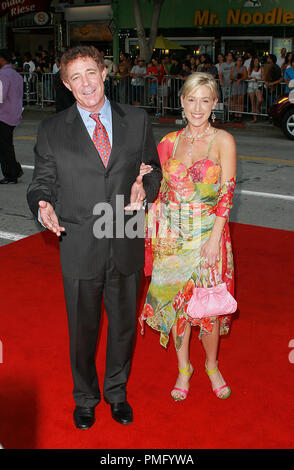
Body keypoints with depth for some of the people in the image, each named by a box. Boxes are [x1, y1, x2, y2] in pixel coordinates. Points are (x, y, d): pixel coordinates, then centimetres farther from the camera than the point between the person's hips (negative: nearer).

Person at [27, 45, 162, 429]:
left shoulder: (137, 120, 2)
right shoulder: (51, 130, -2)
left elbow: (154, 169, 9)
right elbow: (42, 183, 1)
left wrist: (145, 189, -14)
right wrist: (44, 208, -22)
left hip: (126, 246, 1)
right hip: (80, 249, -1)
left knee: (124, 325, 18)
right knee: (82, 329, 15)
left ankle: (117, 392, 43)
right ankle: (85, 398, 41)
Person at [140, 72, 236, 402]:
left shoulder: (223, 141, -5)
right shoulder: (169, 142, 5)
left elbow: (227, 192, -8)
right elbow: (160, 189, 10)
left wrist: (214, 237, -14)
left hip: (208, 232, -3)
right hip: (173, 236, 3)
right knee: (175, 300, 10)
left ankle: (212, 365, 28)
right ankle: (183, 367, 29)